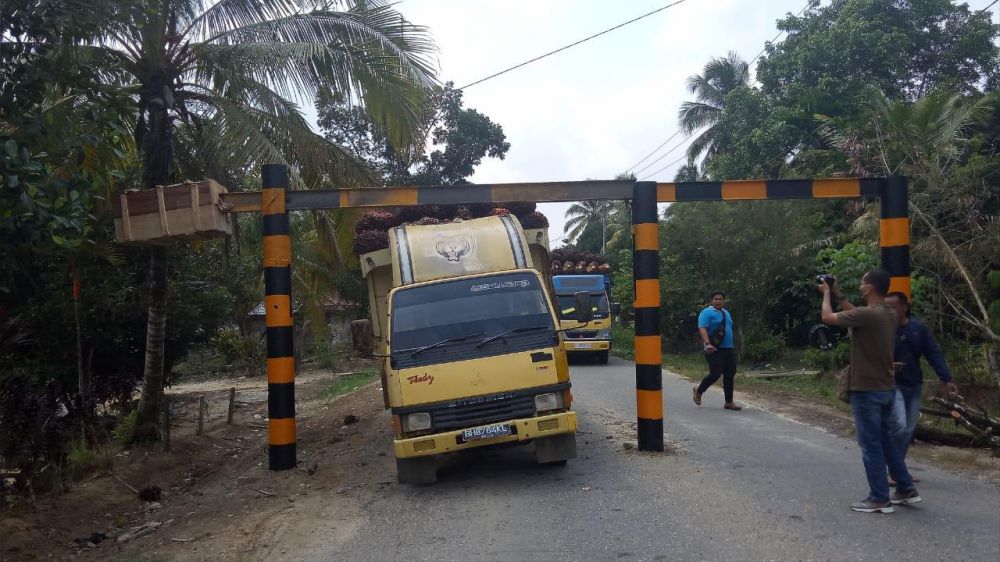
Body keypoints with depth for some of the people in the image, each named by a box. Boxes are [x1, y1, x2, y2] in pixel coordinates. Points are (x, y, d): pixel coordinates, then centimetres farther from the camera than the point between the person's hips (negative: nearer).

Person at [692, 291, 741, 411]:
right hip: (714, 349, -8)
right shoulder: (707, 312, -7)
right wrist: (707, 343, -33)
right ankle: (699, 391, 13)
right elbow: (702, 328, -20)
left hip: (728, 349, 8)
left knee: (730, 375, 5)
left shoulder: (726, 313, 19)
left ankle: (729, 402, 11)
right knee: (715, 374, -11)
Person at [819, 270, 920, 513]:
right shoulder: (889, 314, 6)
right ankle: (906, 489, 26)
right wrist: (838, 295, 22)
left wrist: (827, 293, 5)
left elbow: (827, 317, -12)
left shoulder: (866, 314, -22)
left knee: (871, 446, 0)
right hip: (887, 389, 9)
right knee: (889, 443, 19)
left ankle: (879, 499, 5)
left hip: (867, 391, -9)